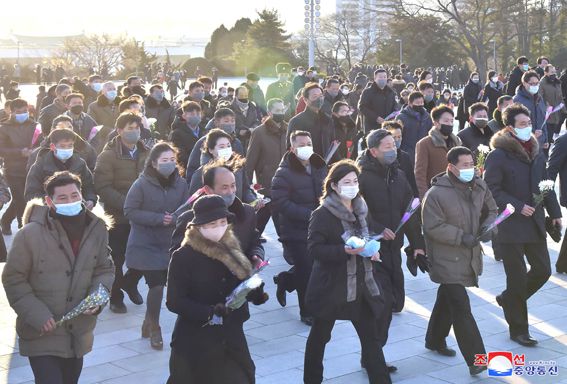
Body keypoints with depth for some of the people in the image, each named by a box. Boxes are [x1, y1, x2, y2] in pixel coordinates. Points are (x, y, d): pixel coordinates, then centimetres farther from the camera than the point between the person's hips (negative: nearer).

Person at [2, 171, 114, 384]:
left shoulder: (97, 229, -4)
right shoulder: (30, 234, -17)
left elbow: (105, 269, 8)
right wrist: (36, 314, -18)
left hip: (79, 334, 5)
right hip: (42, 335, -5)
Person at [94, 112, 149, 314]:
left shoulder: (146, 153, 6)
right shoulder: (108, 155, -8)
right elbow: (103, 187, -15)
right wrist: (127, 204, -23)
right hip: (117, 216, -4)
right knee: (116, 259, 6)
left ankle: (129, 282, 31)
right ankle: (116, 296, 23)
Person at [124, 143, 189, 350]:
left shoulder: (181, 183, 0)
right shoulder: (141, 184, -12)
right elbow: (129, 211, -12)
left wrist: (174, 219, -19)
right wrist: (159, 219, -19)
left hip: (170, 245, 4)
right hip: (146, 245, -4)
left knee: (158, 284, 9)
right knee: (156, 285, -8)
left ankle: (149, 323, 31)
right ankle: (154, 329, 12)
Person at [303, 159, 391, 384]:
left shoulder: (361, 210, 8)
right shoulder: (323, 214, -12)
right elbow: (314, 248, -19)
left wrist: (372, 251, 2)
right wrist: (345, 250, -29)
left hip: (362, 285, 5)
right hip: (331, 286, -5)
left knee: (370, 336, 5)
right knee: (319, 335, 10)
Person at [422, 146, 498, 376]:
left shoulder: (479, 186, 2)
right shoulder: (436, 193, -18)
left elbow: (491, 210, 15)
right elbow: (432, 226, -19)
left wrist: (487, 227, -5)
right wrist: (461, 237, -23)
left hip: (469, 256, 7)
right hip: (447, 259, -7)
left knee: (447, 299, 24)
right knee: (461, 307, -12)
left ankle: (435, 340, 43)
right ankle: (475, 359, -10)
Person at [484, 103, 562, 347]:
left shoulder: (537, 153, 9)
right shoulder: (498, 155, -13)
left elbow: (545, 185, 17)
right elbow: (491, 190, -15)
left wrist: (554, 212, 12)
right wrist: (518, 207, -19)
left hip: (535, 223, 7)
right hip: (511, 226, -6)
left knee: (543, 270, 8)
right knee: (518, 278, 1)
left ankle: (508, 298, 33)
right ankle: (518, 329, 16)